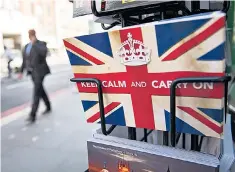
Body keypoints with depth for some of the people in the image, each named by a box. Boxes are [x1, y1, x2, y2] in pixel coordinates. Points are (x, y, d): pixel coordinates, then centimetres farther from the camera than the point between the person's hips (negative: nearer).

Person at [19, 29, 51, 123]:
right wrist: (21, 71, 16)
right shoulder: (26, 46, 14)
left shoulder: (41, 44, -7)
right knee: (40, 90, 16)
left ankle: (32, 115, -11)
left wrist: (35, 44, -25)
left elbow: (44, 52, -30)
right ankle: (48, 107, 32)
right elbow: (24, 60, 18)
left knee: (36, 92, -11)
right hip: (32, 71, 8)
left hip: (39, 71, -8)